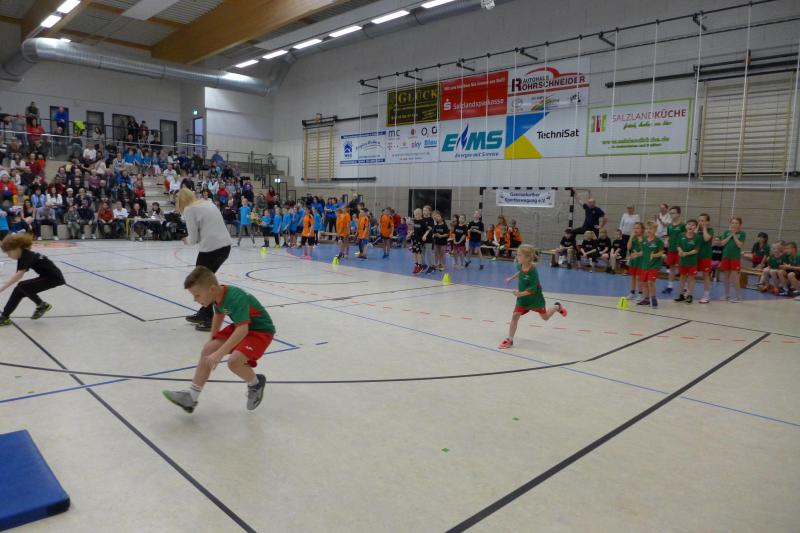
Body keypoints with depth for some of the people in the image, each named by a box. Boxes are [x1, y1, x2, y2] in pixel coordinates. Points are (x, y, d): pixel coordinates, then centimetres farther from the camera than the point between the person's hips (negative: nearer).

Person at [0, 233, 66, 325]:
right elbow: (17, 276, 4)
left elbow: (19, 275, -35)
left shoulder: (28, 256, -23)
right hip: (46, 276, 9)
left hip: (54, 278, -9)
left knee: (23, 286, -20)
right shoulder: (22, 257, 4)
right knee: (18, 291, 3)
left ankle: (42, 305, 0)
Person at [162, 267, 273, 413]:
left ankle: (256, 384, 4)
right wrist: (213, 340, 18)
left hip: (261, 331, -9)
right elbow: (219, 314, 17)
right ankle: (191, 397, 11)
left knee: (234, 361, -28)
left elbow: (242, 330, -40)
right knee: (207, 350, 1)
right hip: (240, 327, 9)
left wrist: (219, 353, -41)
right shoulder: (218, 295, -7)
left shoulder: (236, 298, -32)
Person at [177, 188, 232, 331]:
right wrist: (190, 239, 18)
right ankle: (203, 313, 33)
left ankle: (210, 320, 9)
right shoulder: (208, 203, 19)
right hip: (225, 246, 8)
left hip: (211, 248, -8)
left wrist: (185, 240, 16)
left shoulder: (189, 209, -3)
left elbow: (193, 238, -5)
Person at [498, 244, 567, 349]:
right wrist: (511, 278, 17)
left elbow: (532, 289, -30)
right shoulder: (520, 265, -12)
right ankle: (509, 340, -1)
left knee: (545, 317, 19)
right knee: (515, 316, -8)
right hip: (522, 298, 5)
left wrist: (520, 294, -39)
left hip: (535, 298, -5)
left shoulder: (533, 271, -31)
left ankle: (557, 307, 49)